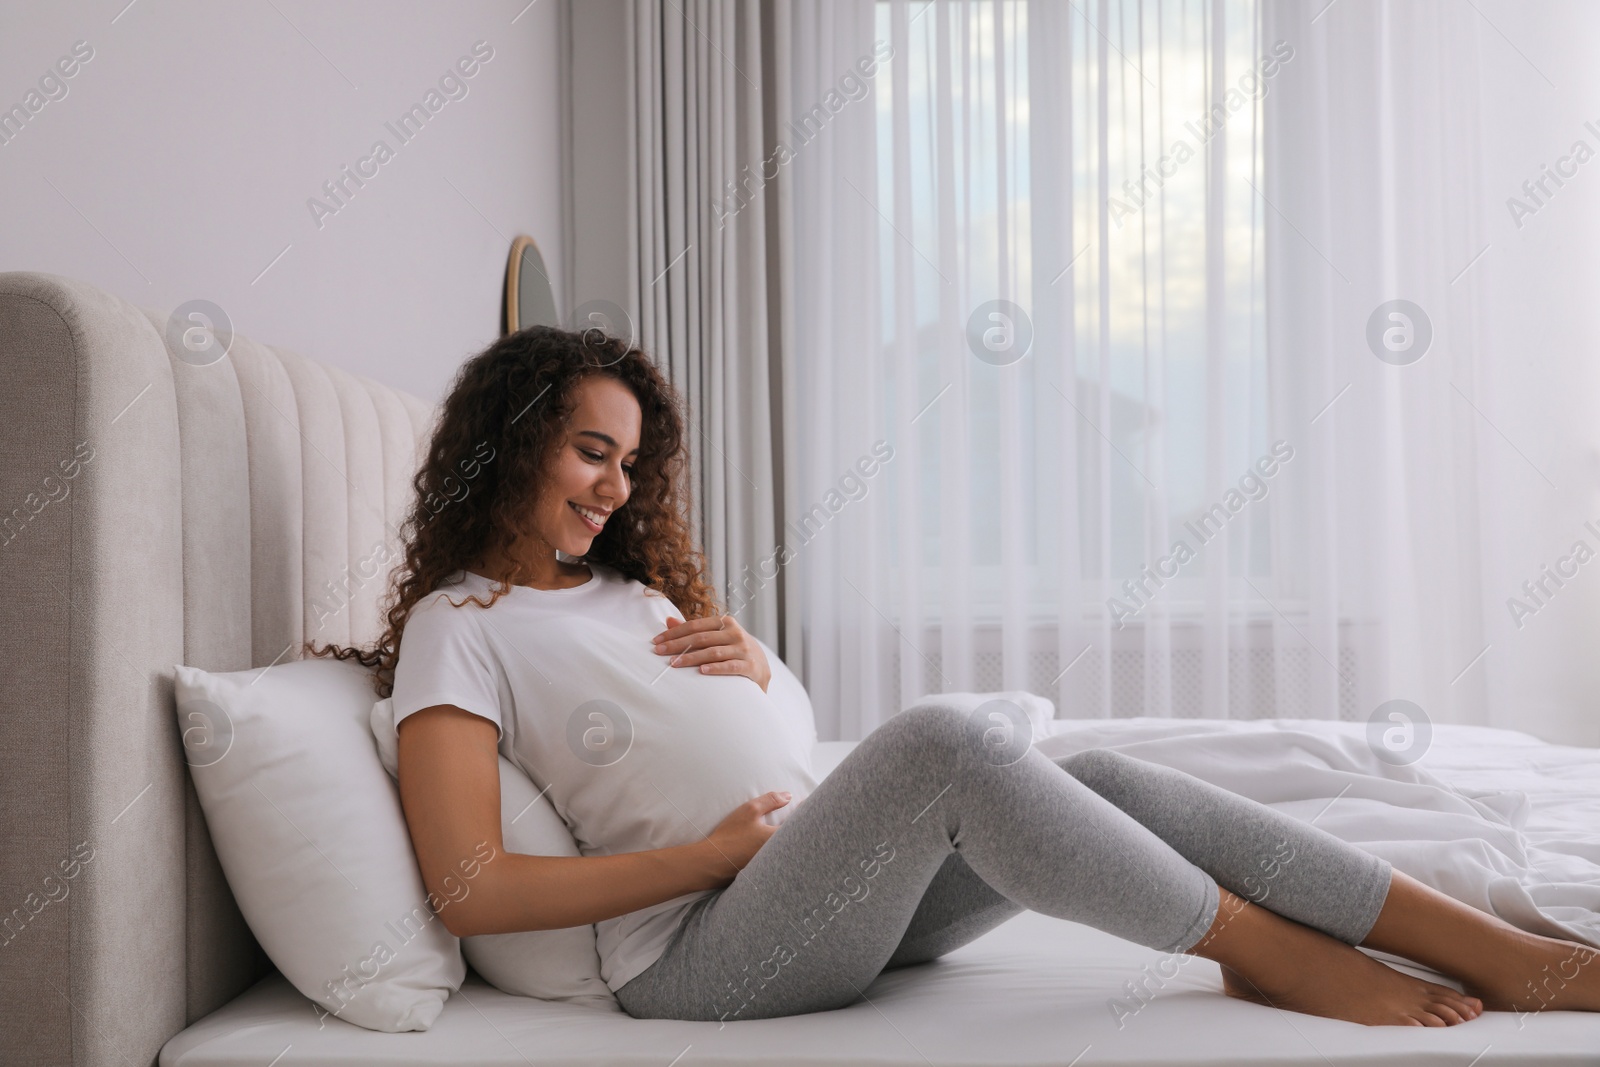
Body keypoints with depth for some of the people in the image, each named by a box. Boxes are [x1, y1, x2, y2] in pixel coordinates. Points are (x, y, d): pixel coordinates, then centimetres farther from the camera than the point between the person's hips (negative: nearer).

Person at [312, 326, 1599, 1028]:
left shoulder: (630, 582, 21)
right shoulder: (458, 624, -2)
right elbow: (469, 889, -13)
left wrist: (743, 654, 6)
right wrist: (714, 851, -14)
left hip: (840, 893, 8)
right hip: (703, 949, -8)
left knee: (1102, 777, -13)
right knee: (937, 742, -32)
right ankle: (1276, 956, -17)